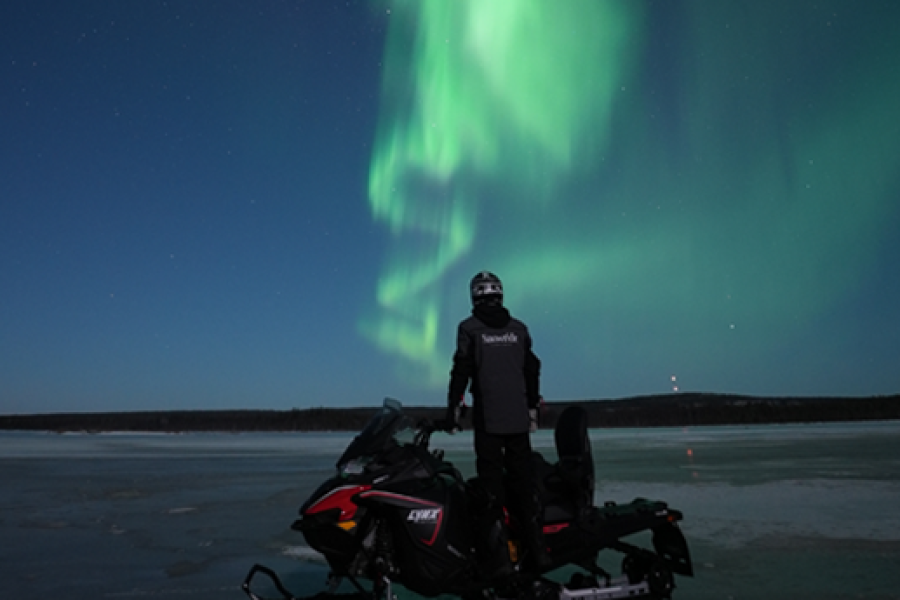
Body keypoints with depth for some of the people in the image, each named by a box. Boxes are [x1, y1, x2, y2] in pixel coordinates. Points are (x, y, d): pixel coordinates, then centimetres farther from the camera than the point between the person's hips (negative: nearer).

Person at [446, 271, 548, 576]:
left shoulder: (469, 328, -2)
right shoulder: (519, 328, 10)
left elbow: (461, 370, -6)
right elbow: (532, 370, 13)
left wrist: (453, 407, 1)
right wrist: (533, 406, 21)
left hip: (487, 419, -4)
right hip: (519, 417, 4)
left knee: (492, 484, -1)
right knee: (523, 479, 10)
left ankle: (500, 557, -2)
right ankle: (537, 550, 13)